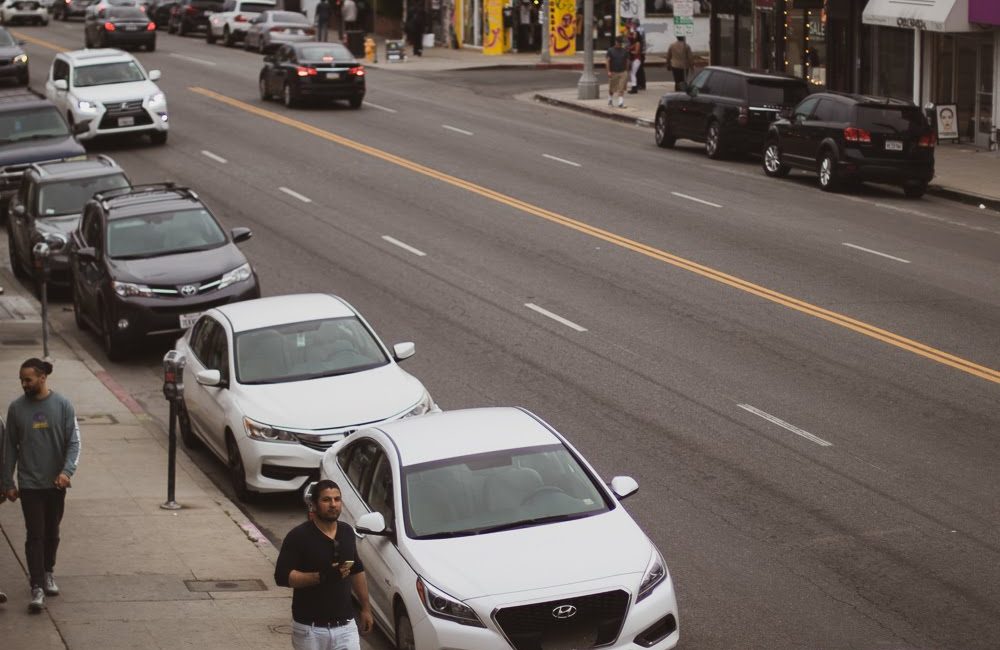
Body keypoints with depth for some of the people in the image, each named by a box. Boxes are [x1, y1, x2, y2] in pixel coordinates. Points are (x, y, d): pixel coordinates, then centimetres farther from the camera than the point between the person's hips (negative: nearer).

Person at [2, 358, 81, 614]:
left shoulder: (62, 406, -6)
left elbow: (74, 442, -6)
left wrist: (67, 471, -21)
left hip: (55, 483, 1)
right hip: (30, 484, -1)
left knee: (52, 533, 15)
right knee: (35, 535, -5)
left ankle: (47, 573, 36)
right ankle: (37, 587, -5)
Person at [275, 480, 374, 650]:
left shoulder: (347, 532, 8)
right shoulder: (298, 536, -10)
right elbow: (282, 576, -17)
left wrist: (366, 608, 19)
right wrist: (321, 576, -26)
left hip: (345, 625, 4)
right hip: (309, 628, -4)